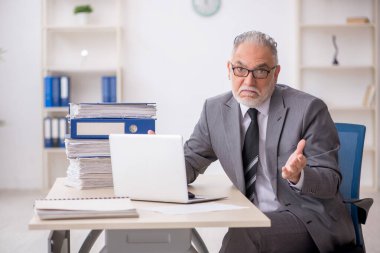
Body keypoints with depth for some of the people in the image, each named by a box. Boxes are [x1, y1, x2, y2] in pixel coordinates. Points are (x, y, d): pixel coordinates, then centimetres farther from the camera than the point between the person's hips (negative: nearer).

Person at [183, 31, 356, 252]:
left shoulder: (308, 109, -9)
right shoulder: (215, 109, 3)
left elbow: (331, 182, -7)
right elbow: (189, 164, 9)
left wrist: (299, 176, -29)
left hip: (310, 218, -4)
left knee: (242, 234, -30)